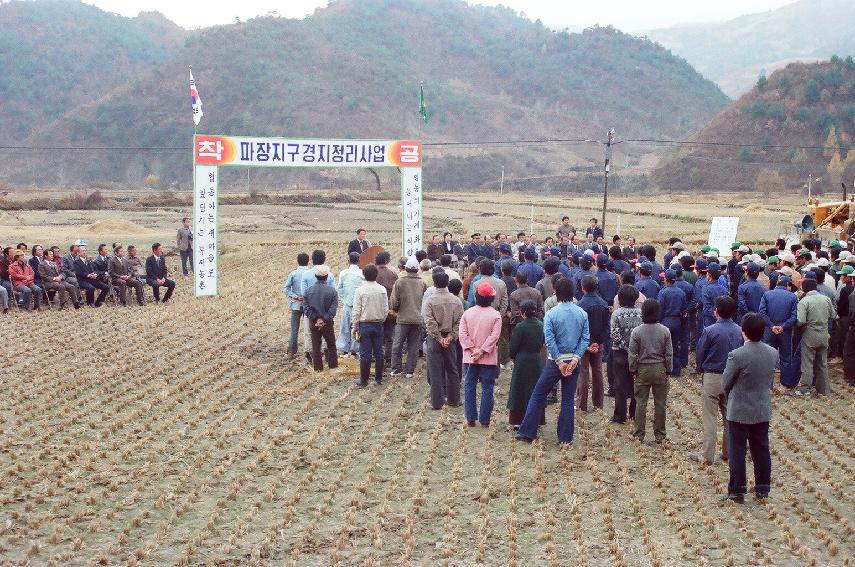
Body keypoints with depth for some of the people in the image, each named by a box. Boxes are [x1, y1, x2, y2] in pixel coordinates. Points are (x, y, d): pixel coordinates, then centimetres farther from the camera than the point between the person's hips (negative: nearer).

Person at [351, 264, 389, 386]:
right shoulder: (382, 290, -2)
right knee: (379, 352, 10)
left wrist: (354, 327, -1)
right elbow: (386, 309, 2)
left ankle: (364, 380, 6)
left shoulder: (360, 290, -10)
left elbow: (356, 311, -8)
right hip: (378, 324, 3)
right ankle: (379, 378, 16)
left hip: (365, 324, -3)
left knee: (365, 353, 1)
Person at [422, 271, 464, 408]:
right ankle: (453, 400, 22)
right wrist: (450, 337, -7)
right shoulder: (456, 301, 0)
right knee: (452, 370, 14)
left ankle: (437, 402, 6)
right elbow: (459, 322, -4)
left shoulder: (429, 301, -11)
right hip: (450, 339, 3)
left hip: (434, 339, -3)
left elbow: (430, 323, -16)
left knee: (435, 371, 3)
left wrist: (439, 338, -11)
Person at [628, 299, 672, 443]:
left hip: (642, 369, -1)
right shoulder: (665, 331, -7)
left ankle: (639, 434, 11)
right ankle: (660, 434, 15)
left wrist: (633, 369, 5)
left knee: (641, 403, 7)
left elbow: (632, 354, -7)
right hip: (660, 369, 1)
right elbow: (669, 354, -3)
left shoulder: (636, 331, -11)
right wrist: (669, 369, 8)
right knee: (660, 403, 9)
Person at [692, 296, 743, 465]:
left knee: (710, 418, 1)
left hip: (712, 377, -4)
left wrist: (701, 370, 12)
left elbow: (699, 354, -7)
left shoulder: (710, 331, -16)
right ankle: (728, 452, 23)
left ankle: (707, 455, 3)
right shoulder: (739, 331, -3)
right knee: (730, 417, 16)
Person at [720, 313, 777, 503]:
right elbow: (771, 380, 7)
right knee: (761, 450, 14)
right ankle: (763, 489, 23)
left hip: (739, 411, -5)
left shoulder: (737, 355, -22)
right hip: (763, 411, 5)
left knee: (737, 451, 6)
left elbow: (725, 384, -11)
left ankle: (737, 491, 11)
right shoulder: (772, 353, -5)